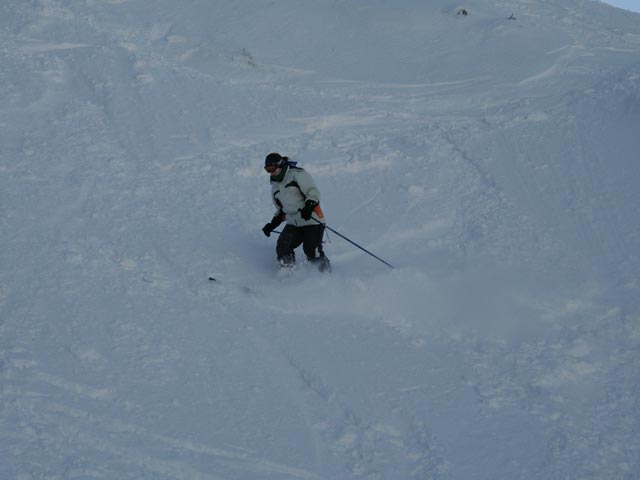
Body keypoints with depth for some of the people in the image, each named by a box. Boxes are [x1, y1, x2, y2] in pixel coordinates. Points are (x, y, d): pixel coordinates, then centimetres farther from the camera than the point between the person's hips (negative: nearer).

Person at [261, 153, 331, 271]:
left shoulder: (297, 174, -4)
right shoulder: (275, 187, 20)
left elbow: (313, 192, -12)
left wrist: (309, 206, -30)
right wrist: (272, 225, 18)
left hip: (312, 221, -6)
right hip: (293, 224, 6)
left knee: (312, 253, -18)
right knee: (282, 249, -16)